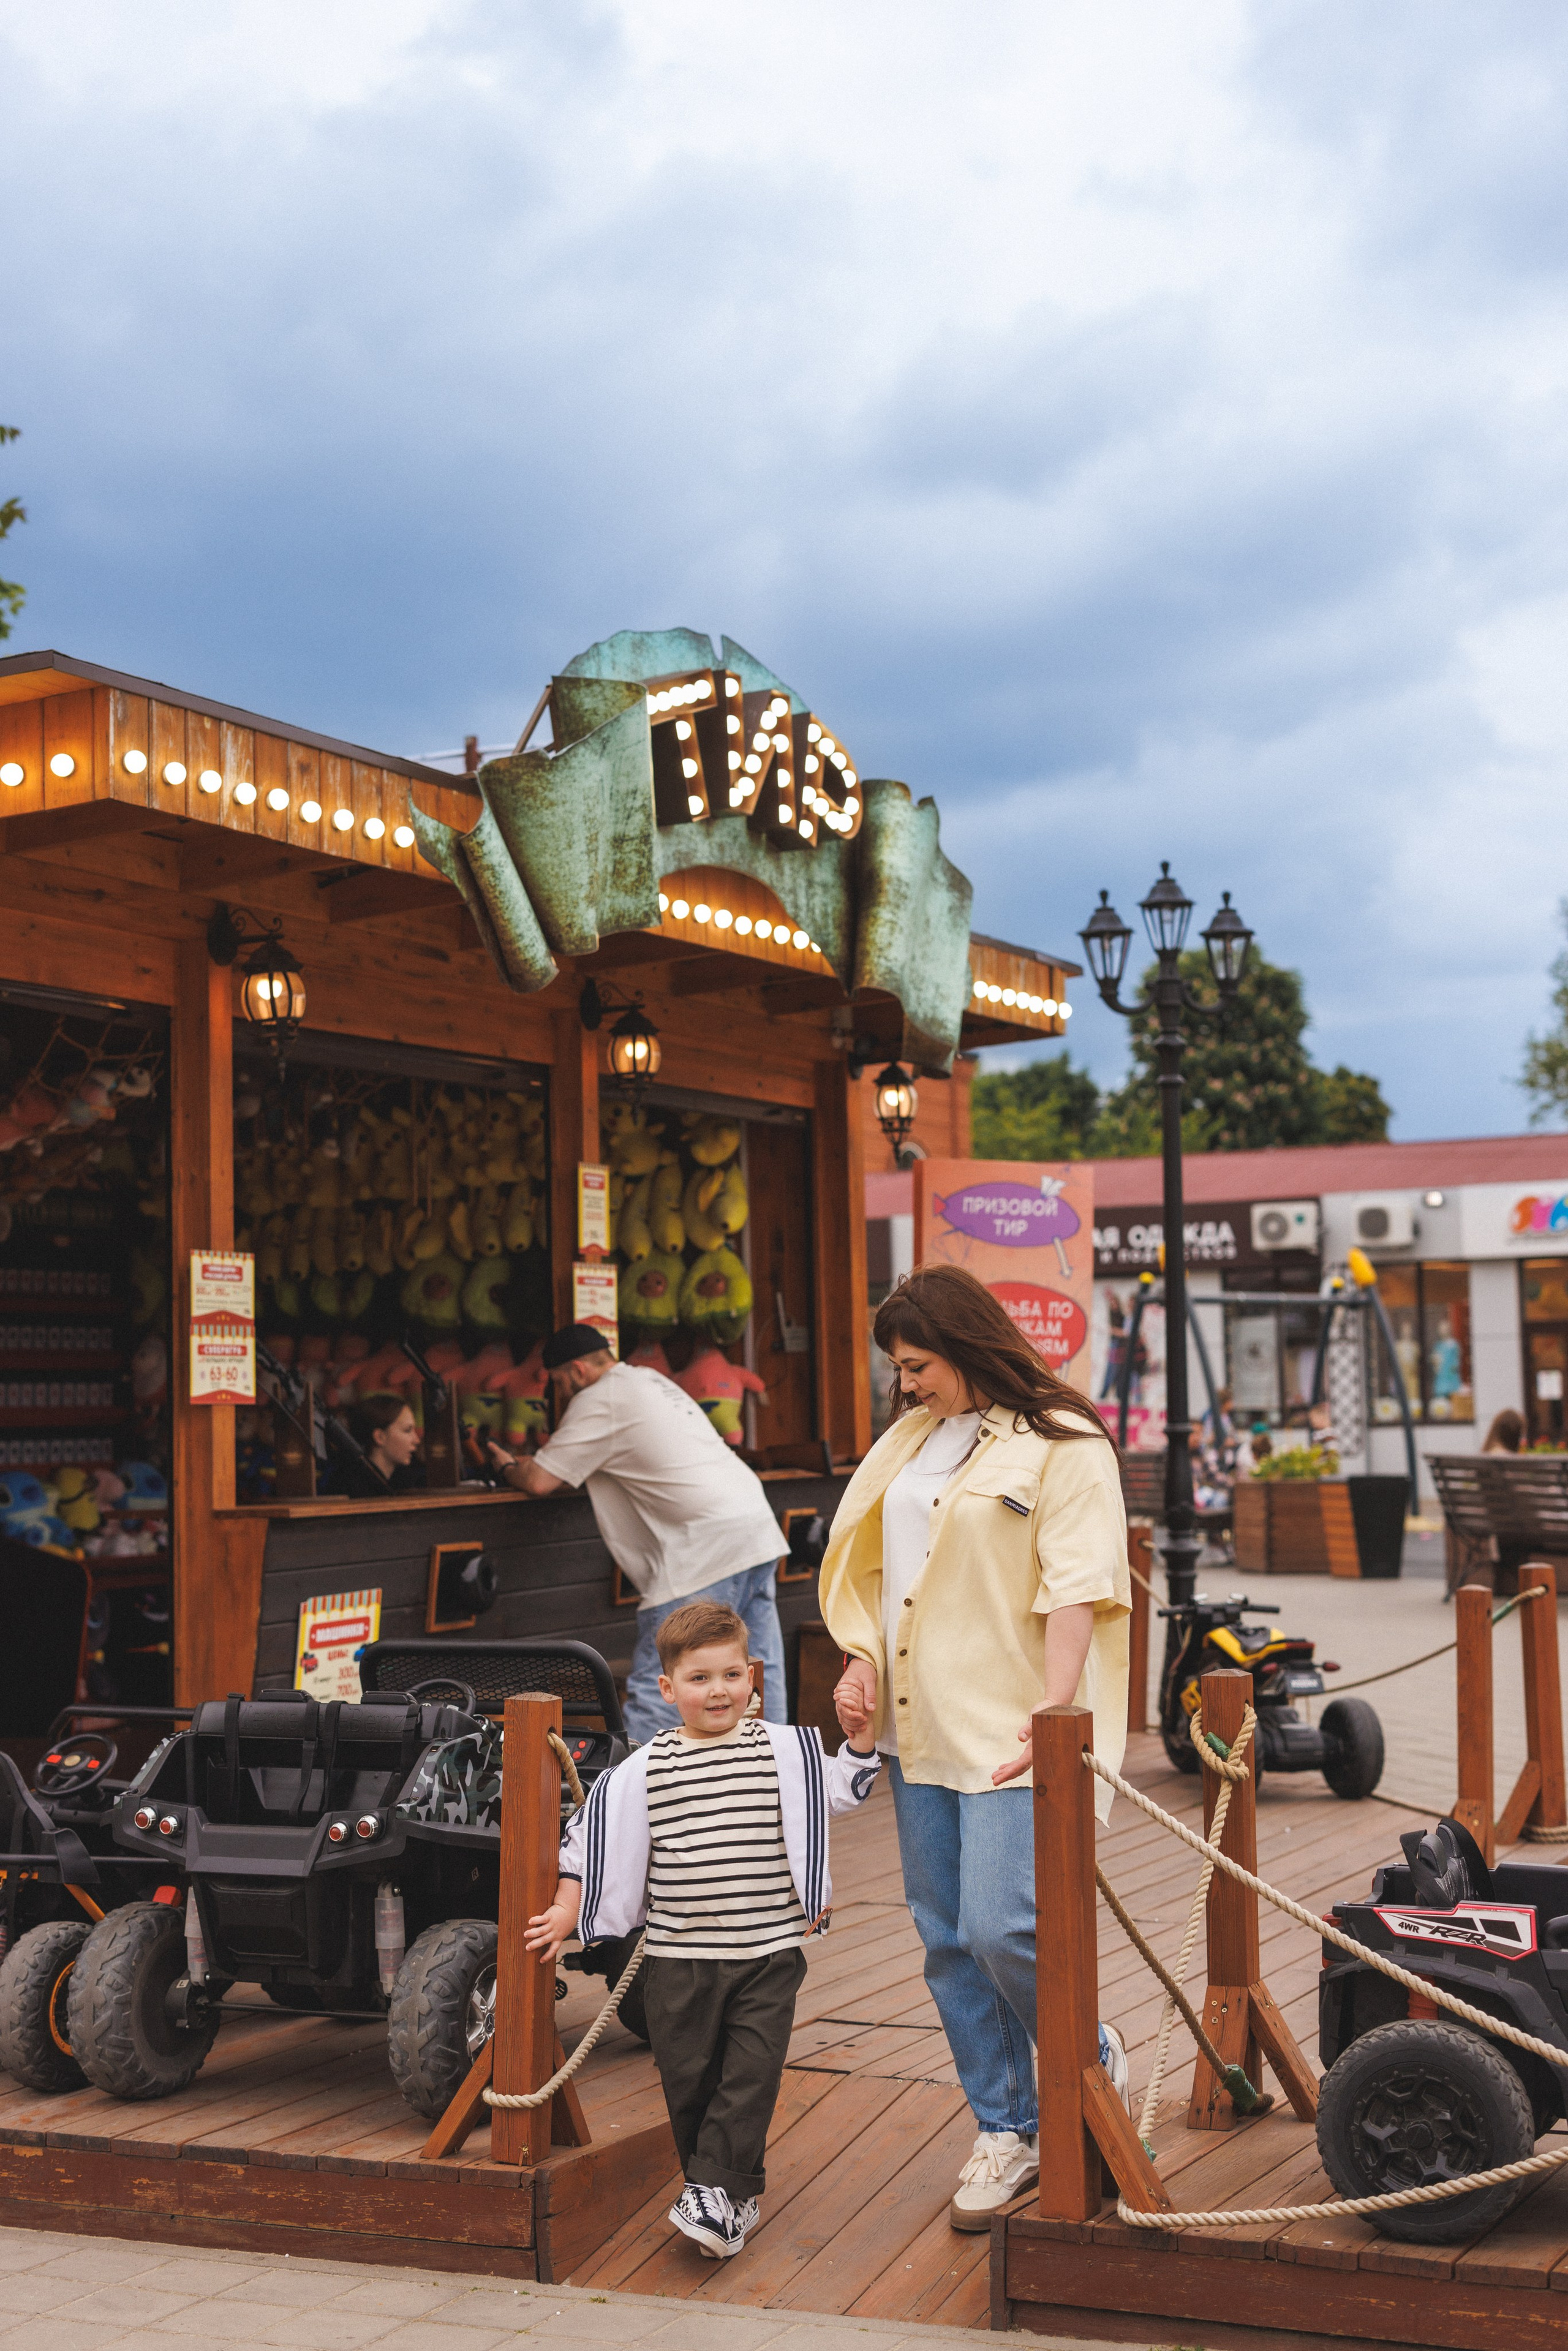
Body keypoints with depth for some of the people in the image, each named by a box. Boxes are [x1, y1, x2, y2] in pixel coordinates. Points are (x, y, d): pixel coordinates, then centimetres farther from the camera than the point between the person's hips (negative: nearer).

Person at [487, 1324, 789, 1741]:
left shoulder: (598, 1401, -4)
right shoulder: (649, 1379, 24)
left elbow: (539, 1482, -6)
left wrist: (508, 1467, 16)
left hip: (706, 1544, -9)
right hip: (758, 1524, 9)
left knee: (655, 1689, -8)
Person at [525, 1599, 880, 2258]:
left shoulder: (784, 1751, 1)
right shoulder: (644, 1770, 1)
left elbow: (842, 1790, 6)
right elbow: (593, 1840, 8)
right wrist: (565, 1913, 7)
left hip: (770, 1953, -1)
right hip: (678, 1957, 1)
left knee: (749, 2077, -7)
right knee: (689, 2080, 7)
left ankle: (715, 2191, 1)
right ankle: (734, 2192, 22)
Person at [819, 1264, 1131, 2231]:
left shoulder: (1062, 1445, -7)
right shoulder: (913, 1439, 15)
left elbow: (1076, 1590, -13)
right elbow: (878, 1564, 21)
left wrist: (1052, 1715, -20)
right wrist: (864, 1659, 6)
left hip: (1012, 1736, -7)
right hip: (921, 1729, 7)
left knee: (1000, 1930, -13)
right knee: (949, 1943, 9)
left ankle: (1094, 2063, 16)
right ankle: (1008, 2133, 22)